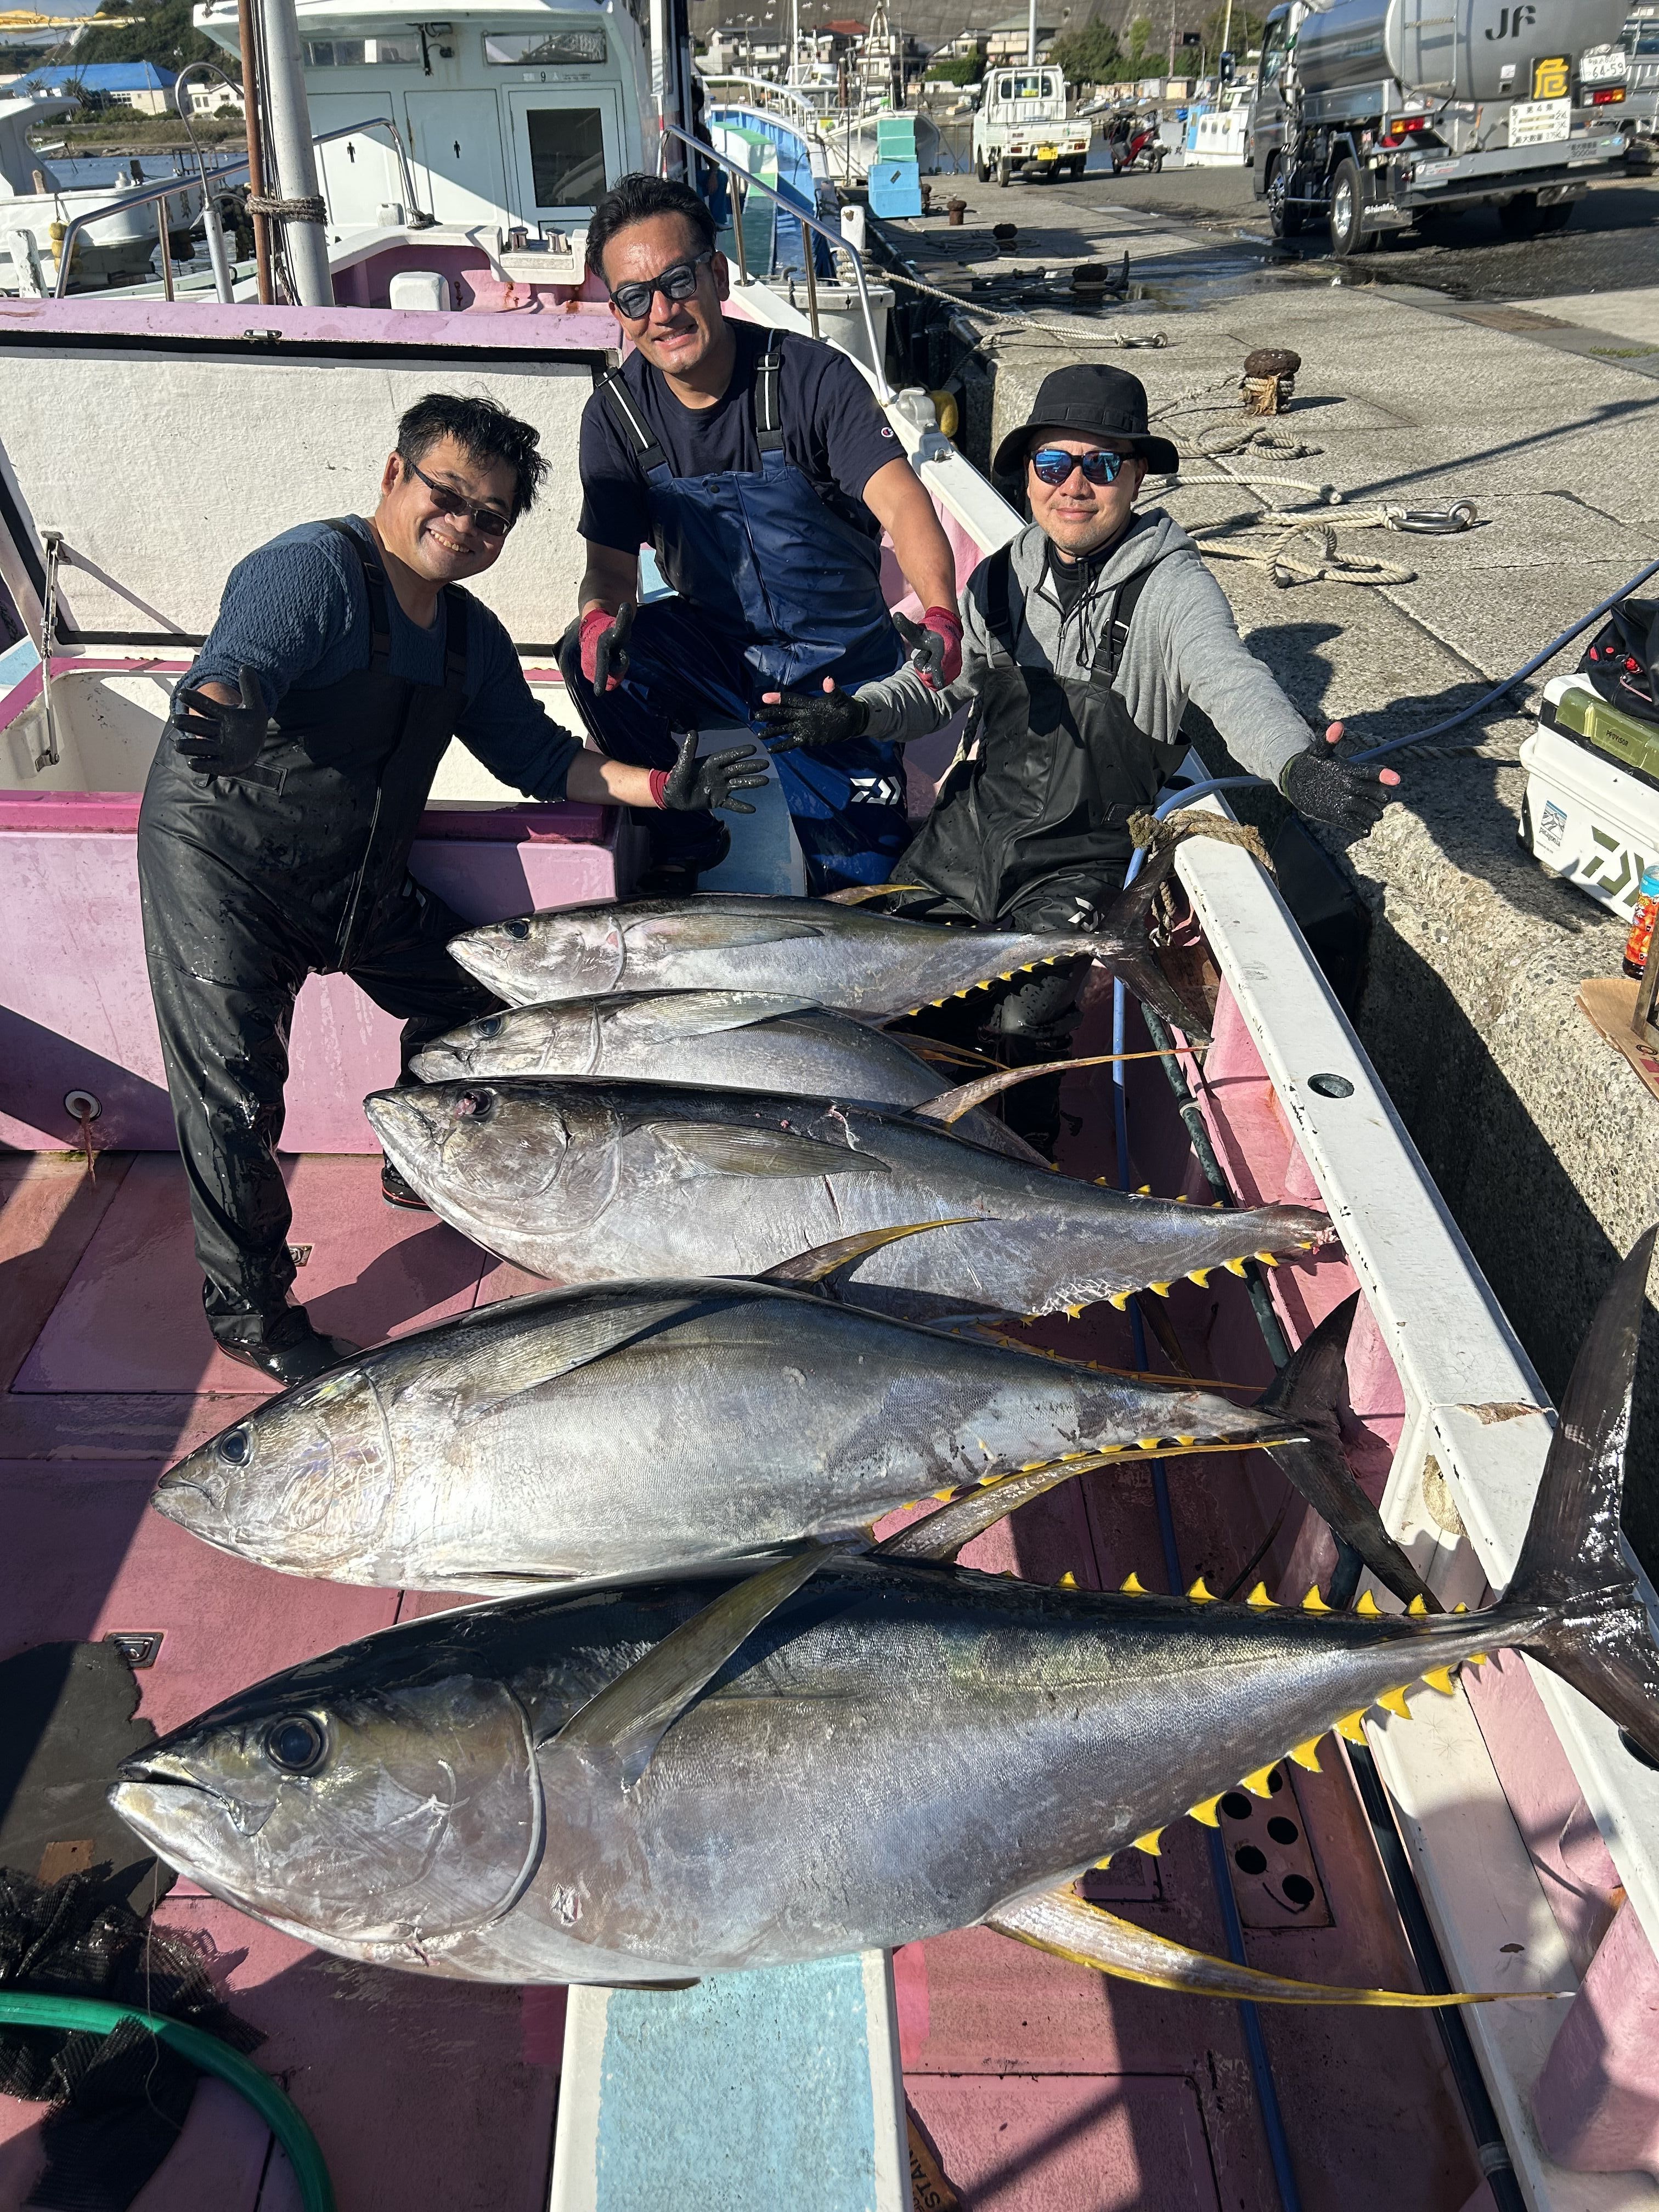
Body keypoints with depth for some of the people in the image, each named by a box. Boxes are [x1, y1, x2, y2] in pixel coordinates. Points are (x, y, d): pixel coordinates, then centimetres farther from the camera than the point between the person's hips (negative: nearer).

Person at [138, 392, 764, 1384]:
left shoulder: (472, 634, 6)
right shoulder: (311, 570, -19)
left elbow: (537, 753, 10)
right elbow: (238, 666, -34)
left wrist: (662, 786, -1)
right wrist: (226, 718, -58)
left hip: (362, 881, 8)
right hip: (222, 866, -8)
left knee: (474, 995, 15)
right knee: (235, 1095, -9)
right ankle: (251, 1312, 9)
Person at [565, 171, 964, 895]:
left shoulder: (812, 376, -18)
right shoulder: (617, 414, -7)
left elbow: (900, 501, -31)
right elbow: (611, 567, -6)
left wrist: (940, 615, -52)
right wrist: (601, 619, -33)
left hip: (840, 663, -2)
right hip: (714, 650, 3)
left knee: (863, 879, -9)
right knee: (592, 657, -26)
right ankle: (681, 847, -5)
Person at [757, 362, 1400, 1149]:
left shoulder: (1170, 585, -13)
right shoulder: (1003, 576, 5)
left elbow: (1230, 681, -30)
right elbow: (940, 682, 14)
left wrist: (1296, 765, -52)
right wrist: (857, 714, -8)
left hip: (1080, 859, -5)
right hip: (968, 827, 5)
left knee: (1019, 1028, -16)